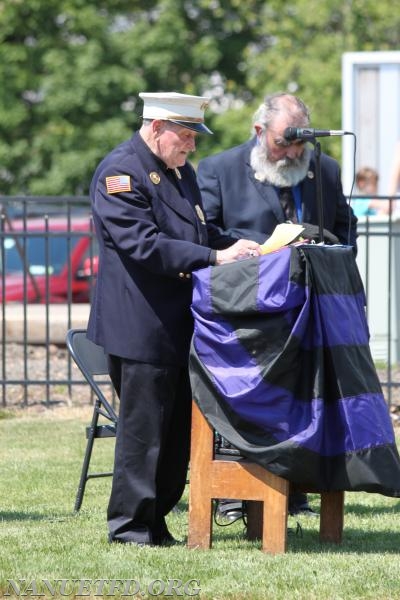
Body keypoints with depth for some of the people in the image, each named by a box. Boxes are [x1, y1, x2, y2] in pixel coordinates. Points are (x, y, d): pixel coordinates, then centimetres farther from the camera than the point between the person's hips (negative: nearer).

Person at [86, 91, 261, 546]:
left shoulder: (180, 170, 17)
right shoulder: (120, 172, -13)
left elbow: (198, 233, 24)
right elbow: (143, 245, -22)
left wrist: (236, 246, 3)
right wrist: (215, 257, -24)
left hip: (181, 322, 9)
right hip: (141, 326, -9)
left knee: (180, 428, 11)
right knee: (142, 428, -5)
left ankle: (155, 519, 19)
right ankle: (129, 526, 4)